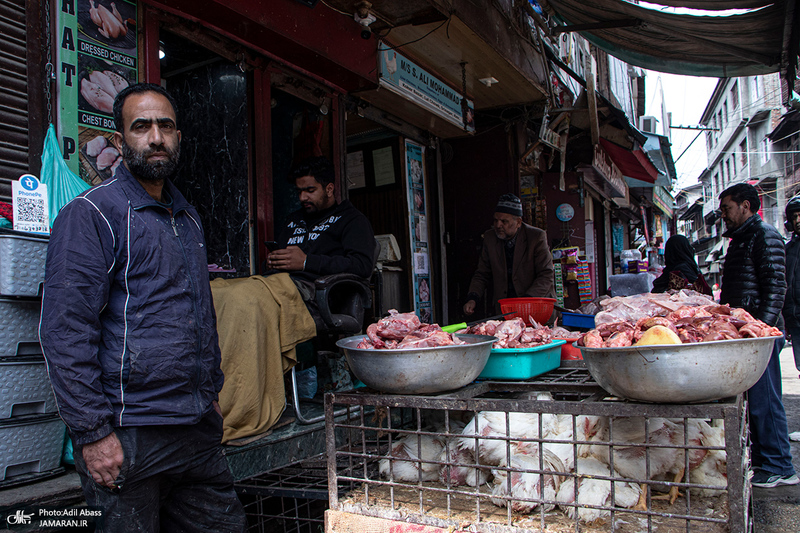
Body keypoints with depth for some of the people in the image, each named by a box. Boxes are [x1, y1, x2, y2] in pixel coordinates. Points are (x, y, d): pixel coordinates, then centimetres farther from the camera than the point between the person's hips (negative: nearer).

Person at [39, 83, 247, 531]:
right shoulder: (91, 215, -9)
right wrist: (93, 433, -16)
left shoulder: (188, 217, 15)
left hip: (200, 427, 7)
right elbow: (65, 332, -14)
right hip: (129, 435, -7)